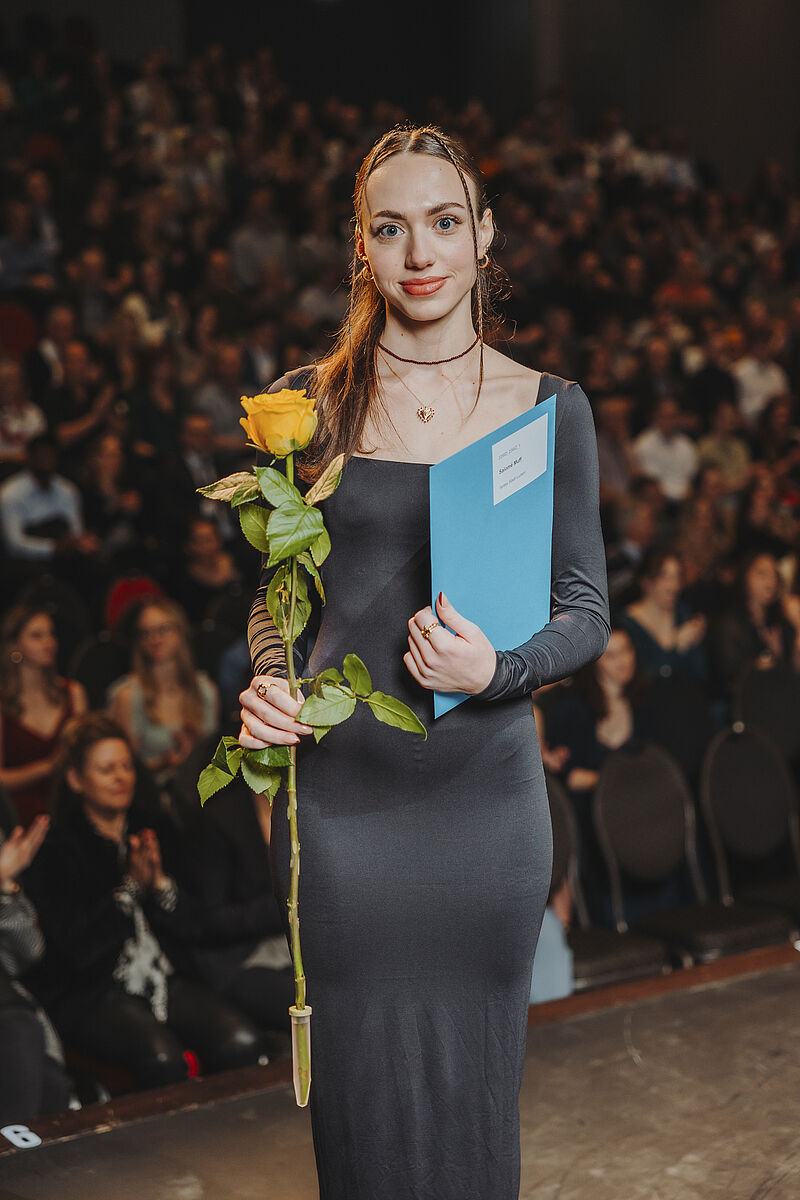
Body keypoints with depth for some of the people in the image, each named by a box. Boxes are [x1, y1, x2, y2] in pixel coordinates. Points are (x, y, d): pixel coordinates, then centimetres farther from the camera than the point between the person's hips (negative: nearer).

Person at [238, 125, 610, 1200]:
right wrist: (267, 683, -10)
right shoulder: (310, 403, 4)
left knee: (473, 1072, 10)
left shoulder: (548, 407, 2)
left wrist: (497, 670, -17)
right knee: (358, 1077, 9)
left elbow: (588, 613, 2)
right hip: (339, 786, 1)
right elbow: (273, 589, 11)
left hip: (483, 789, 0)